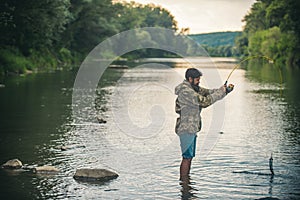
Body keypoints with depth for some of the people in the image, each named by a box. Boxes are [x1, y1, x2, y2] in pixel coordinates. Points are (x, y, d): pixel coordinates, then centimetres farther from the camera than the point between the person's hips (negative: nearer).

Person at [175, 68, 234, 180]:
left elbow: (208, 93, 13)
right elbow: (204, 102, -23)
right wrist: (221, 92, -14)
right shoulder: (185, 91, -19)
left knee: (190, 156, 14)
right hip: (186, 129, -10)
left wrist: (226, 90, 0)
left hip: (191, 129, 10)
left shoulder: (193, 88, 13)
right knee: (187, 157, -6)